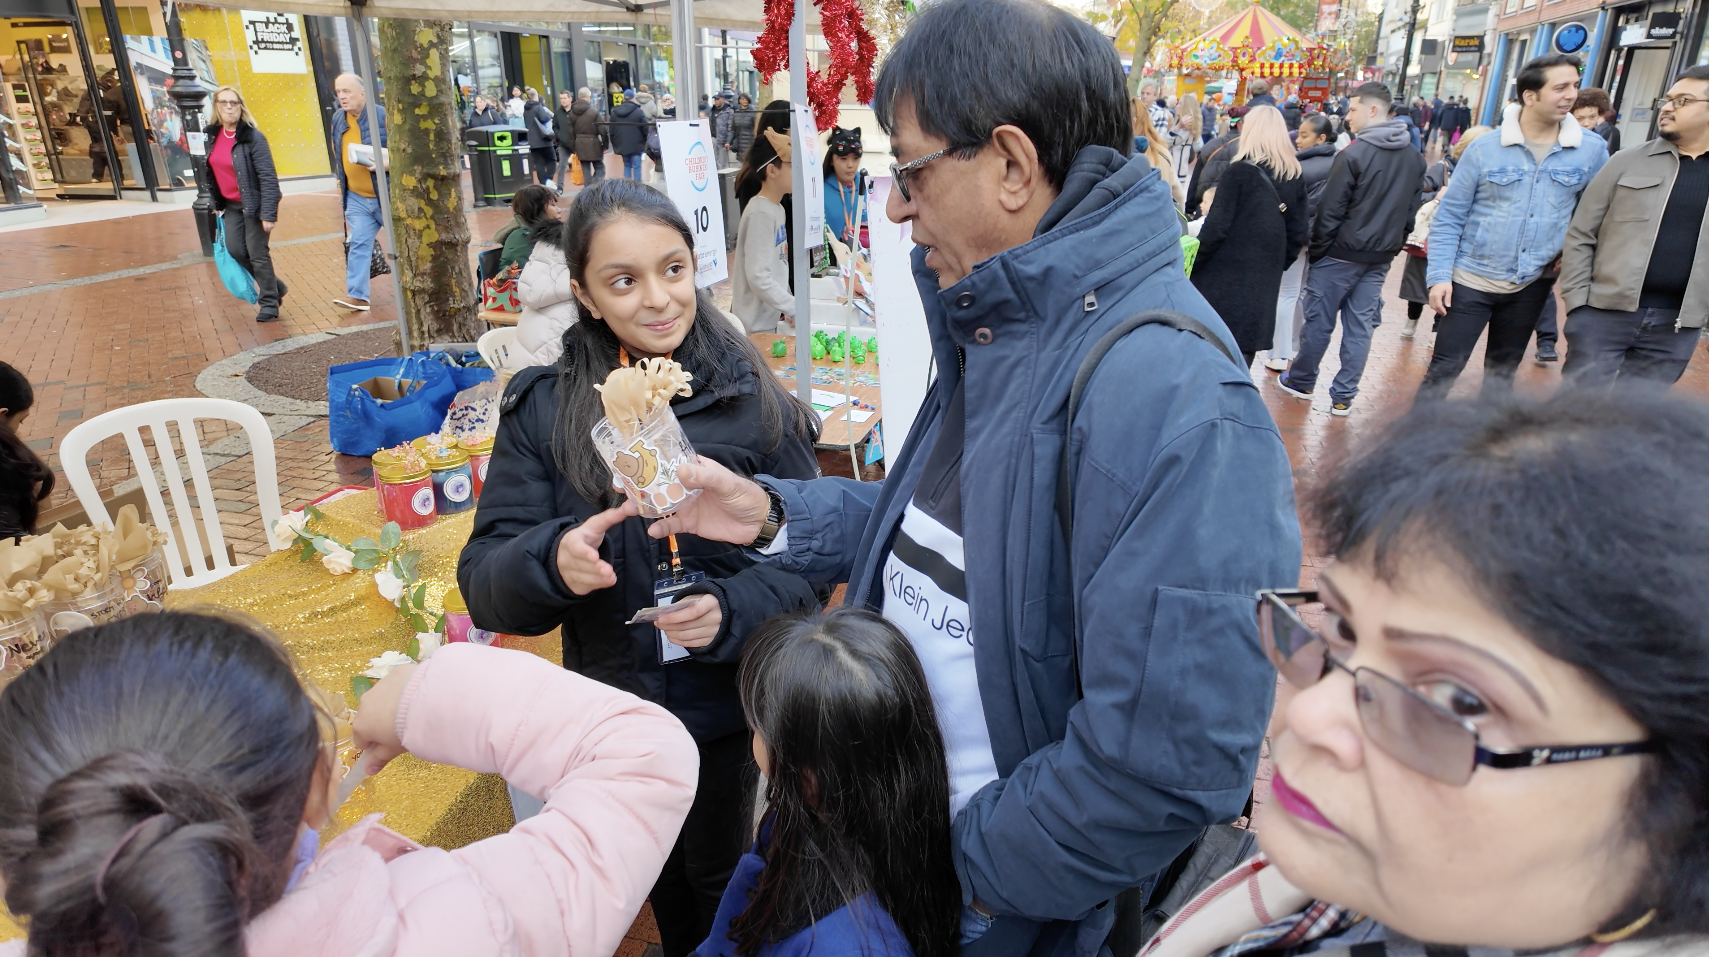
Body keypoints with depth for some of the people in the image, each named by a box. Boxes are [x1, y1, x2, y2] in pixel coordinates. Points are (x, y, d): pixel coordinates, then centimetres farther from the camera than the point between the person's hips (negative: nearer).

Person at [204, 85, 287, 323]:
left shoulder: (253, 137, -16)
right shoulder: (211, 135, 4)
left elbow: (268, 177, -20)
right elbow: (210, 171, 15)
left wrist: (269, 214, -24)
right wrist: (216, 202, 15)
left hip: (254, 204, -6)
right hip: (231, 205, 7)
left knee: (258, 254, -2)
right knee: (235, 249, 4)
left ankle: (270, 303, 11)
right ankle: (274, 285, 24)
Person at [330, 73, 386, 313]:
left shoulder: (383, 116, -12)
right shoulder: (338, 119, 9)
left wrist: (384, 164, -27)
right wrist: (340, 178, 18)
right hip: (356, 197, 5)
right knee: (357, 244, -2)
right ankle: (357, 295, -3)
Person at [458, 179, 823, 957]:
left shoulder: (753, 401, -12)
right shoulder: (541, 410, -9)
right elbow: (484, 587, -11)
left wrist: (732, 609, -28)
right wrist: (551, 562, -32)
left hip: (726, 710, -1)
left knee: (718, 878, 20)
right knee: (662, 880, 25)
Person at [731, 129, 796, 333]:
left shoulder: (776, 208, 10)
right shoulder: (761, 213, -17)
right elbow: (758, 277, -23)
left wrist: (787, 307, 8)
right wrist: (795, 309, -21)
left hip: (772, 319, 9)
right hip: (757, 325, -8)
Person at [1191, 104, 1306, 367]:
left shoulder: (1240, 172, -10)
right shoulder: (1296, 179, 6)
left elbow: (1216, 228, -13)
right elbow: (1298, 235, 7)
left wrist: (1191, 264, -4)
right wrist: (1275, 266, 18)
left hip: (1224, 278, -5)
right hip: (1263, 284, 5)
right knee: (1244, 348, 10)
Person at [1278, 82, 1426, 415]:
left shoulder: (1353, 155, -15)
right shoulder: (1414, 158, 7)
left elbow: (1330, 212, -15)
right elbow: (1411, 210, 12)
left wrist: (1316, 250, -6)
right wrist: (1394, 245, 19)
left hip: (1342, 253, -6)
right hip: (1381, 258, 6)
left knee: (1319, 320, 8)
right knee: (1360, 326, 8)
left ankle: (1301, 381, 23)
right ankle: (1343, 397, 13)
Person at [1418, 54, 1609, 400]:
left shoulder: (1593, 150, -2)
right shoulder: (1485, 149, -8)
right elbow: (1448, 218, -6)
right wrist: (1439, 276, -12)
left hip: (1531, 284, 3)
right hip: (1471, 280, -3)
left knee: (1502, 373, 16)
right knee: (1443, 369, -4)